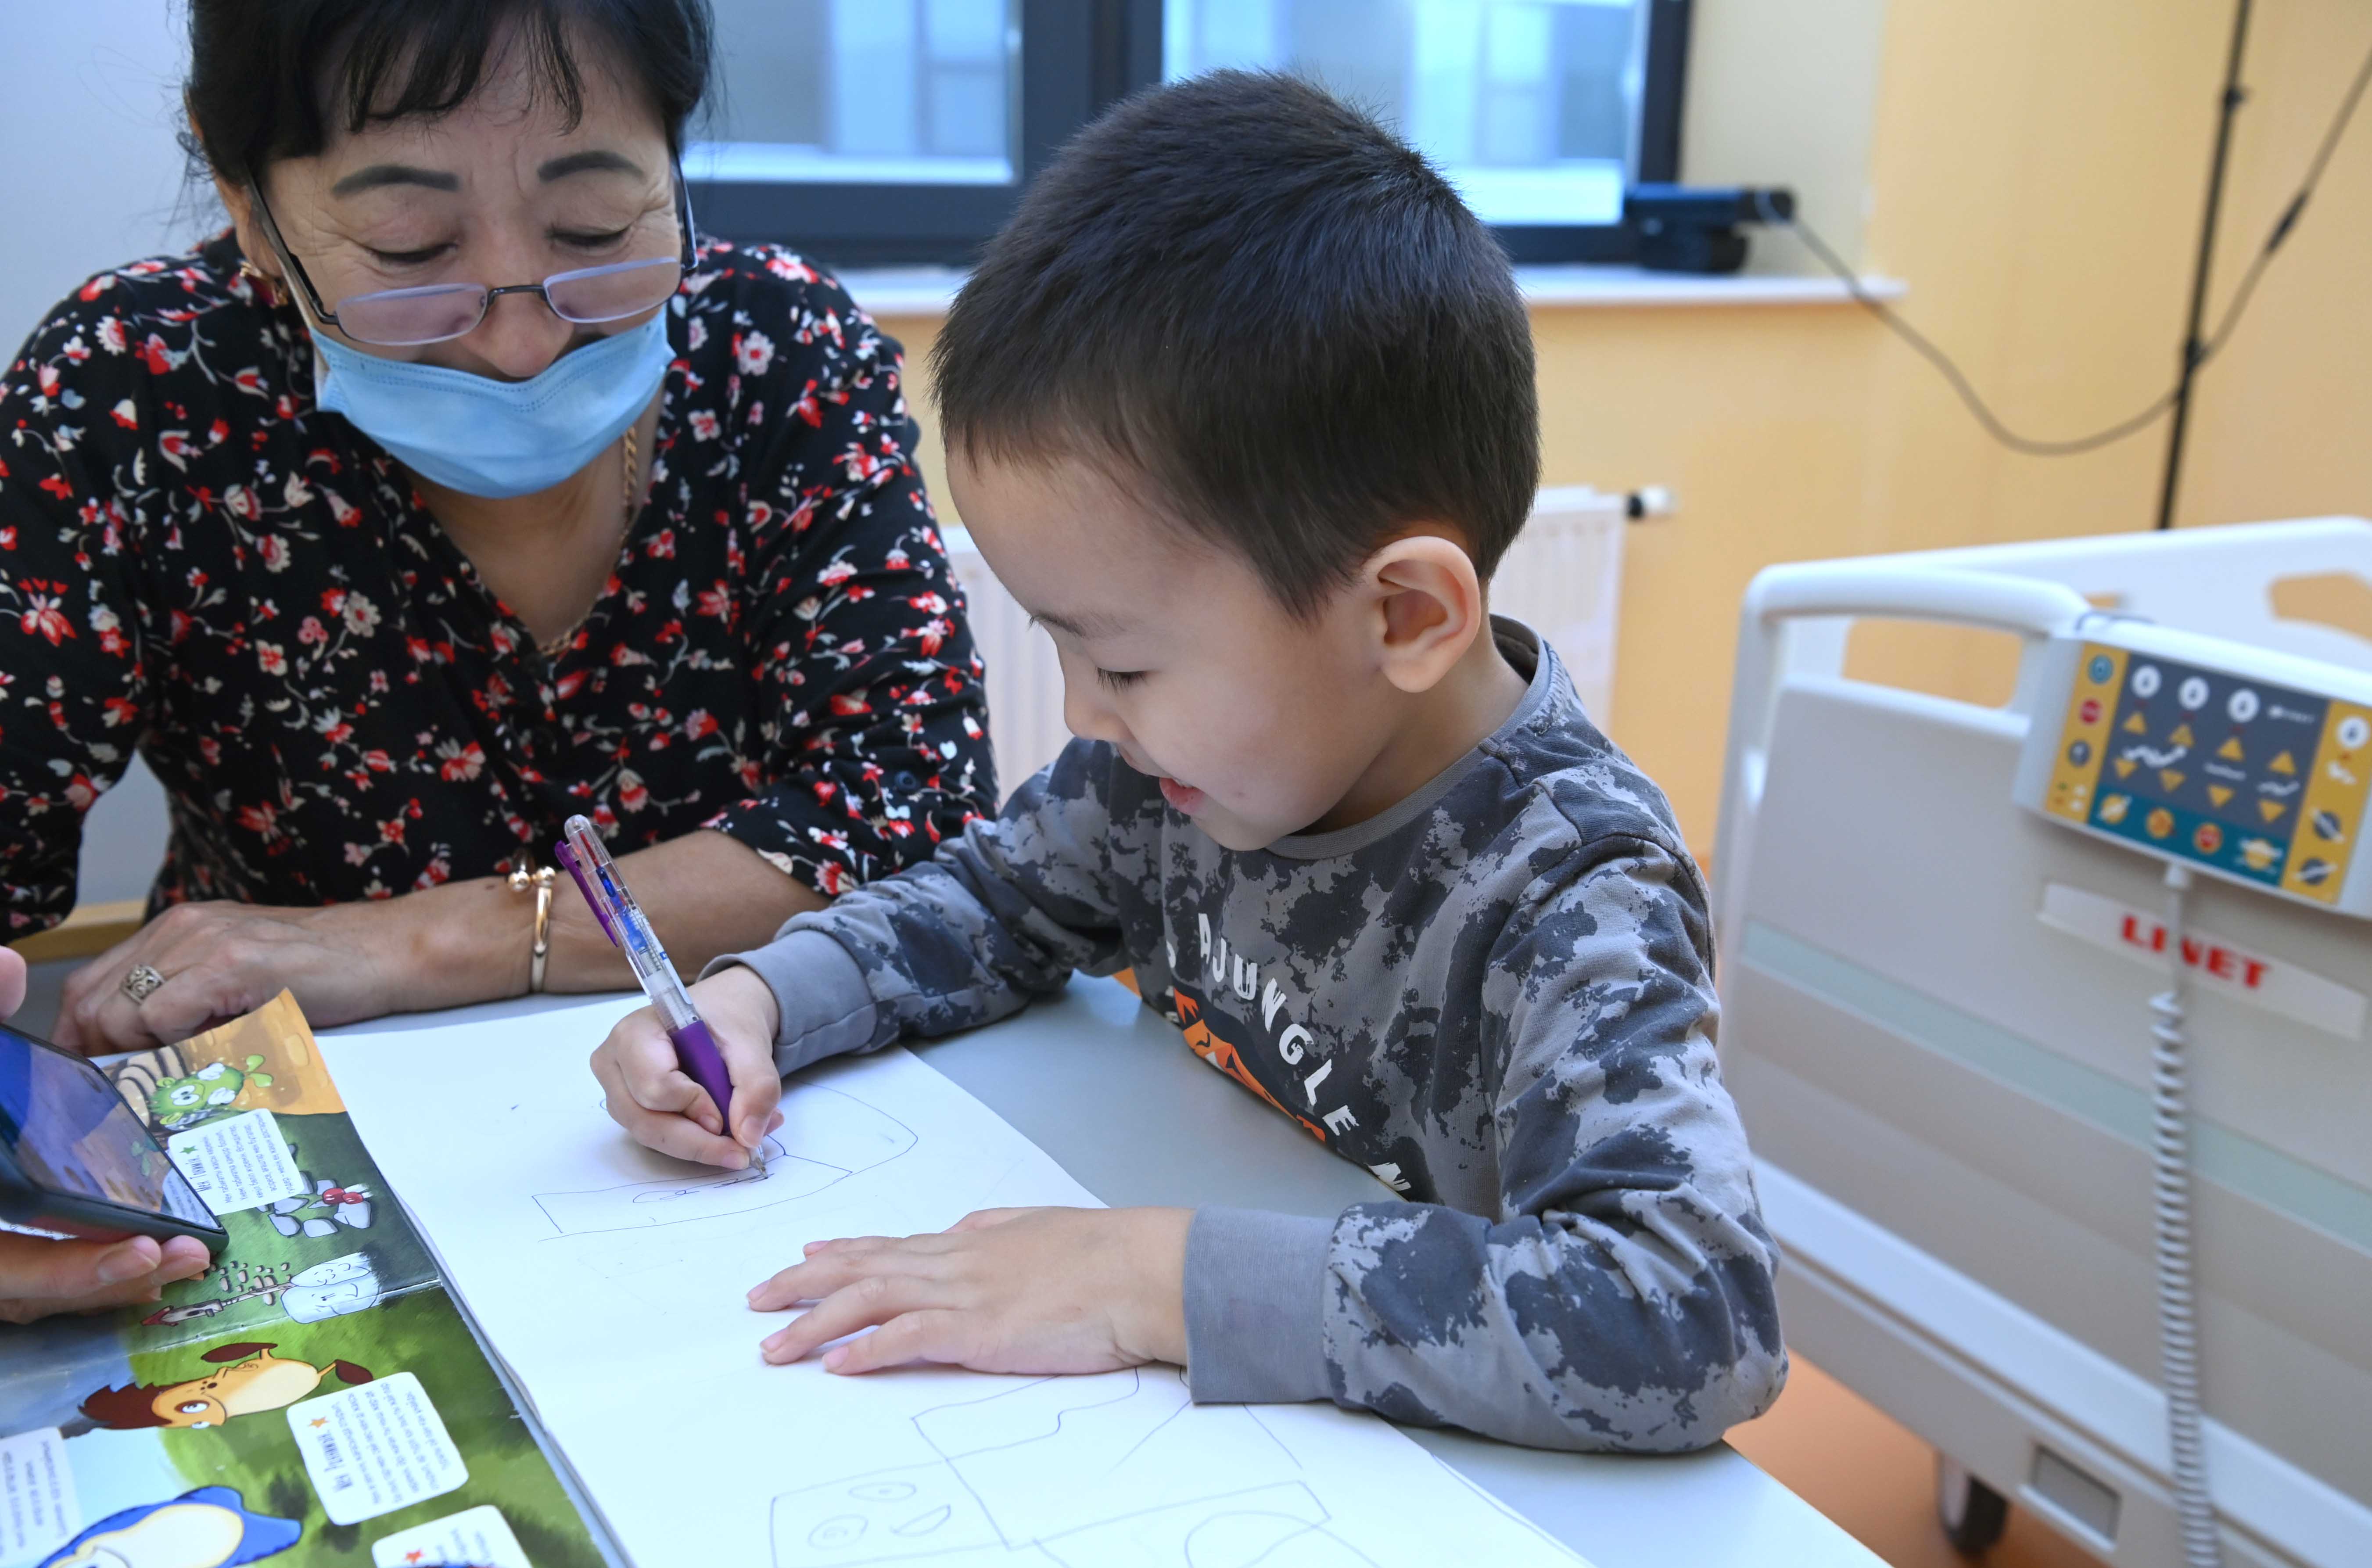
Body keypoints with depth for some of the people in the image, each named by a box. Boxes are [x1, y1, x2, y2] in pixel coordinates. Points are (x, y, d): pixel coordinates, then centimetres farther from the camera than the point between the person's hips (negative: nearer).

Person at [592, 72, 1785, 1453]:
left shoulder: (1564, 904, -26)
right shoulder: (1207, 735, -6)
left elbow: (1700, 1318, -38)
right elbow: (998, 895, 10)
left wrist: (1156, 1280, -36)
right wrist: (752, 1002, -8)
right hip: (1190, 1444, 5)